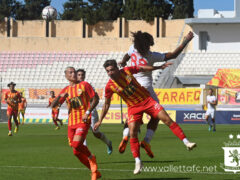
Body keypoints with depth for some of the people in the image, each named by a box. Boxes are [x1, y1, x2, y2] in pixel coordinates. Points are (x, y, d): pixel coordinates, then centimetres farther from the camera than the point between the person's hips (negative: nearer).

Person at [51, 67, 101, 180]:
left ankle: (91, 158, 4)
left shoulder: (84, 85, 2)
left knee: (76, 144, -24)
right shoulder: (66, 90, 14)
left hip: (83, 121, -5)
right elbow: (53, 105, 8)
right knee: (77, 152, 3)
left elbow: (95, 99, 1)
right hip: (71, 123, 5)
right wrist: (60, 96, -12)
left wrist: (87, 112, -12)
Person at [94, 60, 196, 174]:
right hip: (133, 107, 0)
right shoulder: (109, 86, -11)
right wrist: (100, 121, 1)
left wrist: (160, 67, 13)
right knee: (133, 133, -15)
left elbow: (143, 69, 7)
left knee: (167, 120, -8)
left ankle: (186, 142, -3)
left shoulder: (127, 71, -11)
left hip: (147, 100, 1)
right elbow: (106, 105, 1)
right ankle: (137, 162, -4)